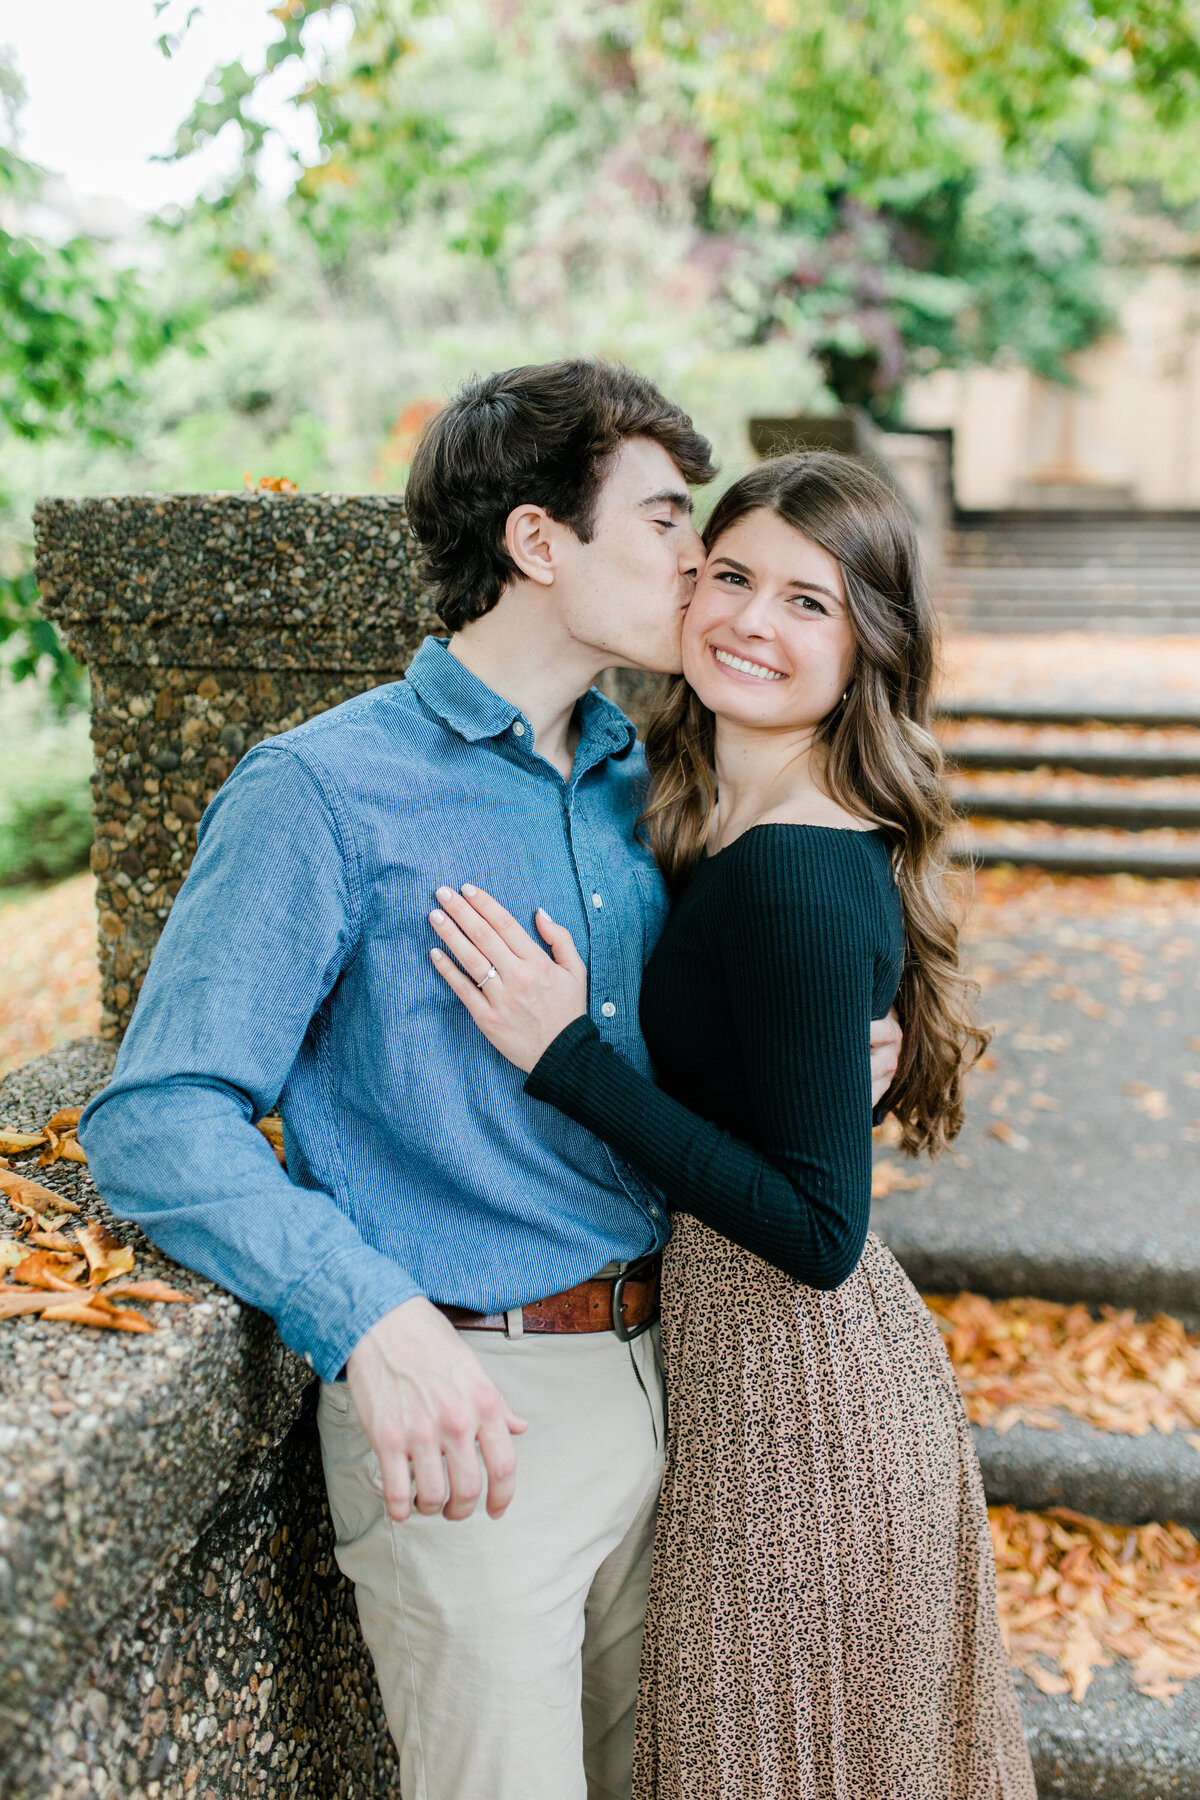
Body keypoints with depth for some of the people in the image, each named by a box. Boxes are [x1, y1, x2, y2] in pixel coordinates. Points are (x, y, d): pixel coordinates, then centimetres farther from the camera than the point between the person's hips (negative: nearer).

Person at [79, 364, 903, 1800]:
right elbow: (160, 1118, -17)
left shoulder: (637, 788, 11)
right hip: (466, 1407, -7)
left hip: (654, 1376, 7)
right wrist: (369, 1317, -32)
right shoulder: (323, 792, -11)